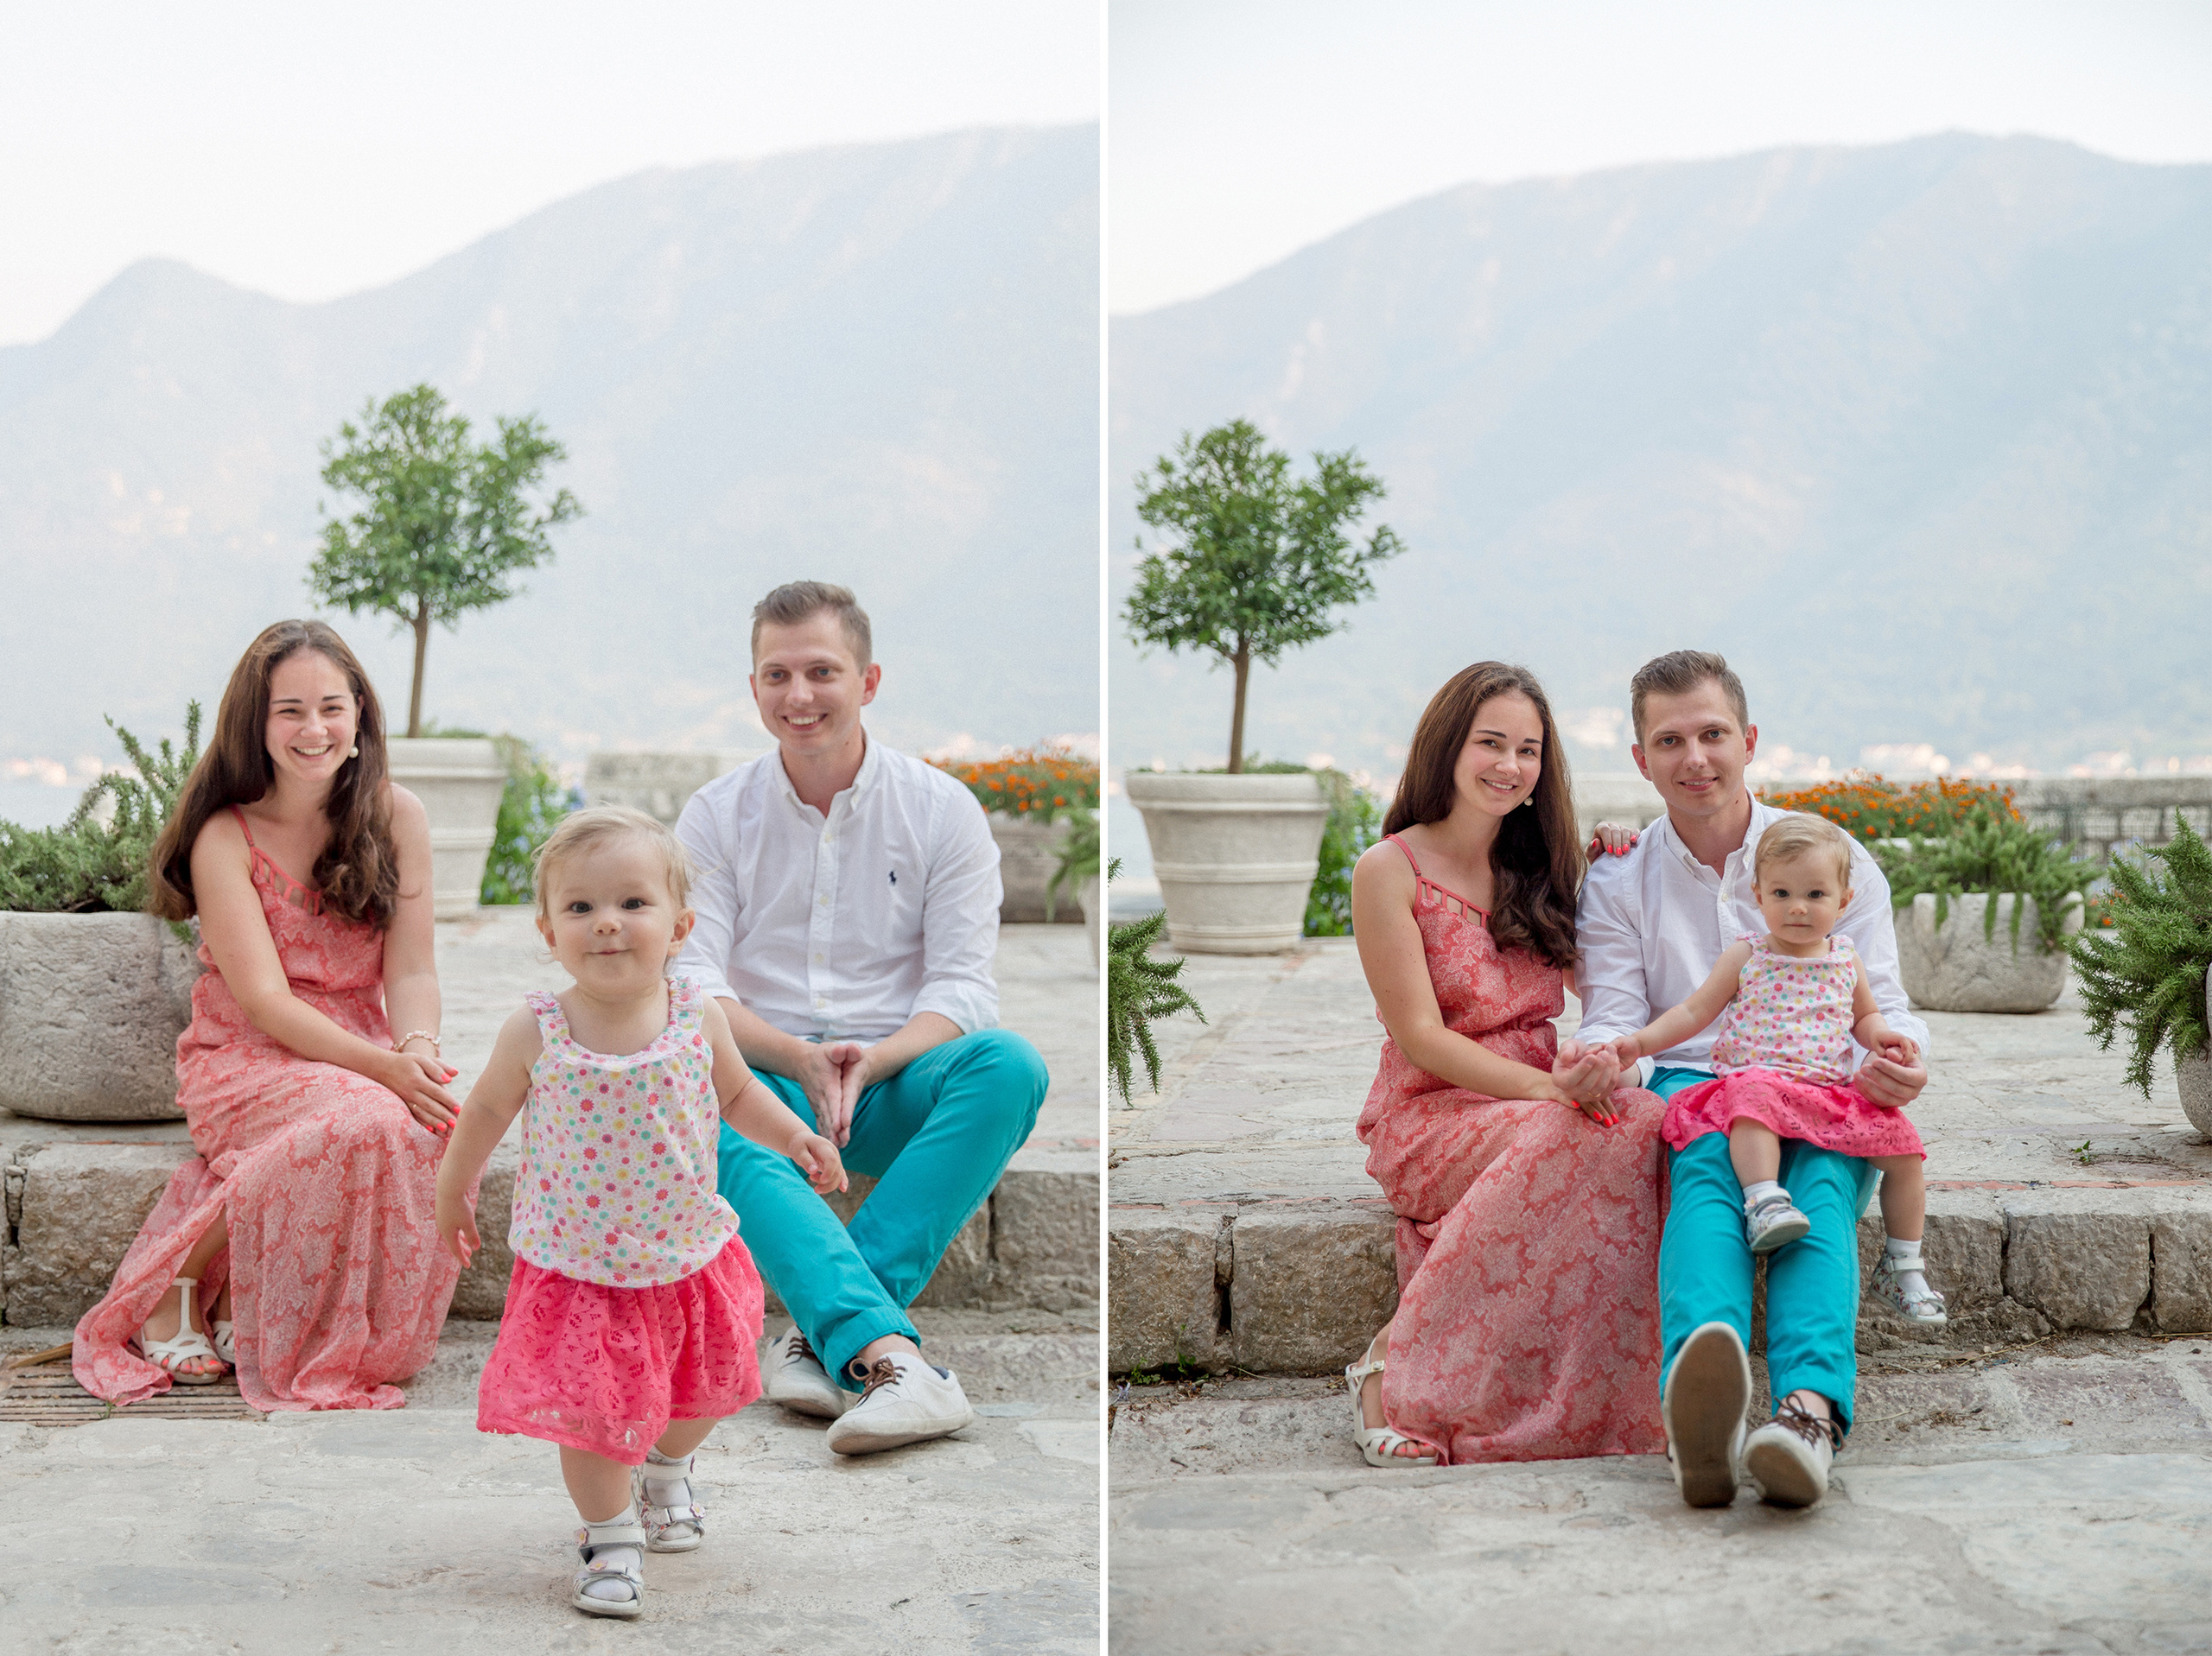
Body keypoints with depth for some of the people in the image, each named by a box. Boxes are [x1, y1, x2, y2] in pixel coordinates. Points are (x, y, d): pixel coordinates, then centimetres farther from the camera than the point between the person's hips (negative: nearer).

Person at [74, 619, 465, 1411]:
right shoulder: (226, 837, -8)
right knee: (367, 1119, -35)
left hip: (368, 1055, 4)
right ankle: (176, 1276, -15)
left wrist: (418, 1048, -22)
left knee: (446, 1125, -29)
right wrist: (381, 1066, -27)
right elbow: (263, 998, -15)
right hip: (246, 1058, -4)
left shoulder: (396, 818, 2)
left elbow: (411, 970, 0)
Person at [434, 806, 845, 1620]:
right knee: (590, 1410, -2)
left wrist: (791, 1135, -10)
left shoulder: (698, 1018, -13)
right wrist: (454, 1190, 13)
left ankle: (666, 1471, 52)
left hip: (688, 1253, 3)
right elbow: (487, 1109, 2)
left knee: (698, 1392, 20)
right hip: (576, 1268, -3)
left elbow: (739, 1093, 6)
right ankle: (610, 1535, 23)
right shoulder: (535, 1033, -17)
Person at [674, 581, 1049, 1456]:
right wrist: (799, 1059, -21)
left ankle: (826, 1334, -37)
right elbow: (691, 982, -2)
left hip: (895, 1083, 0)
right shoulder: (715, 816, 7)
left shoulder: (942, 810, 4)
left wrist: (866, 1063, -23)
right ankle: (889, 1357, -51)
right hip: (766, 1078, 0)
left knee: (1011, 1064, -32)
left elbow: (963, 988, -3)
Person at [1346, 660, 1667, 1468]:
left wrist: (1601, 1061, -12)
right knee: (1569, 1140, -35)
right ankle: (1394, 1365, -26)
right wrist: (1549, 1089, -21)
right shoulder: (1389, 870, -2)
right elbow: (1421, 1036, -9)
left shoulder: (1541, 871, 15)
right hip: (1432, 1114, -4)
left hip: (1543, 1098, 4)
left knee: (1651, 1122, -29)